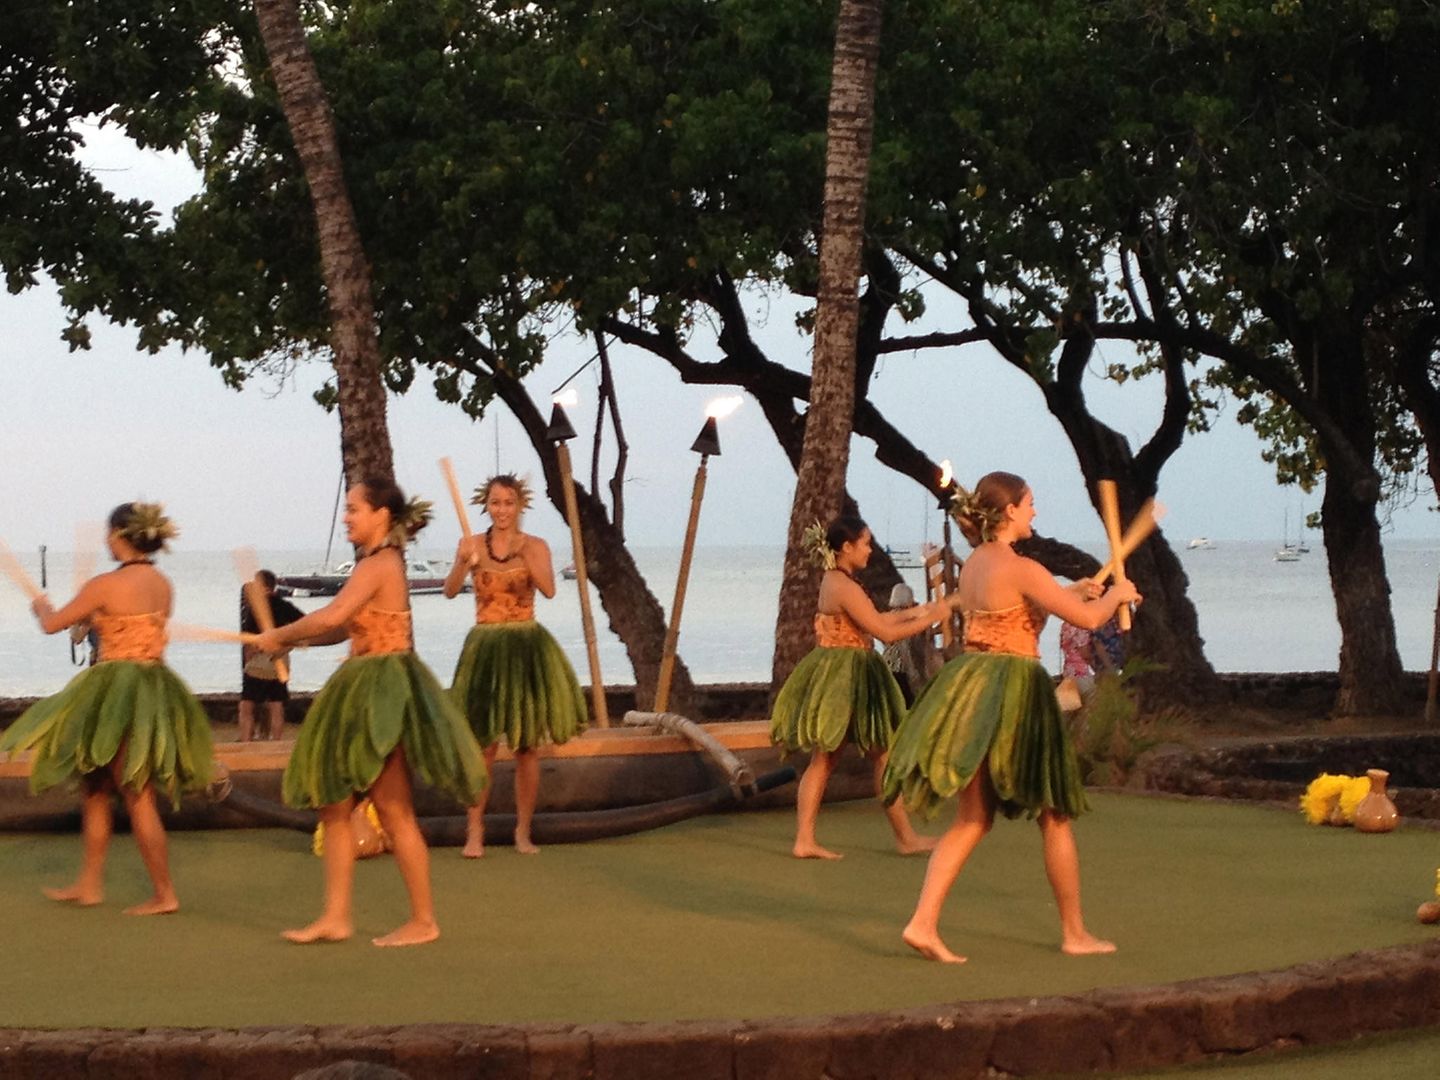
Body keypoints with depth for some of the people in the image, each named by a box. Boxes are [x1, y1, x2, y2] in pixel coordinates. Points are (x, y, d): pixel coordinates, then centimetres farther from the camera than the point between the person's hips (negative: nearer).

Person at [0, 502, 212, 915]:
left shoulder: (105, 586, -15)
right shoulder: (162, 584, 7)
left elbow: (53, 625, -3)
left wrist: (42, 605, 18)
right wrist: (89, 616, 31)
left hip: (116, 692, -8)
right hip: (155, 690, 8)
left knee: (137, 797, -2)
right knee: (95, 786, 19)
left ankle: (164, 894, 2)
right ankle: (89, 884, 26)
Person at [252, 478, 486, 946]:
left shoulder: (377, 565, -16)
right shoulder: (387, 563, 15)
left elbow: (331, 617, -28)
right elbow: (346, 627, 15)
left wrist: (280, 636, -13)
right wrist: (291, 640, 4)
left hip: (383, 692, -11)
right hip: (365, 693, 11)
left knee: (394, 811, -3)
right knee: (333, 804, 11)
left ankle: (424, 921, 5)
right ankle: (335, 917, 14)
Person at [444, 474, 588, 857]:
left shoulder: (535, 546, 2)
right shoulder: (471, 545, 3)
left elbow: (548, 590, -15)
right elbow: (450, 591, -10)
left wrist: (525, 555, -30)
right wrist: (464, 563, -29)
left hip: (527, 647, 1)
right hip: (485, 648, -1)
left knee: (527, 747, 4)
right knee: (482, 746, -5)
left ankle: (523, 832, 12)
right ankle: (474, 833, -2)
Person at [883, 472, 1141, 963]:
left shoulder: (972, 566, 11)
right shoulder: (1021, 569, -15)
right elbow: (1088, 618, -12)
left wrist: (1071, 591, 29)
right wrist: (1117, 594, 8)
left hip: (969, 690, 8)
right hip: (1014, 694, -8)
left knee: (972, 818, 10)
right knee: (1054, 816, 8)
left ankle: (923, 922, -6)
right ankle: (1075, 933, 18)